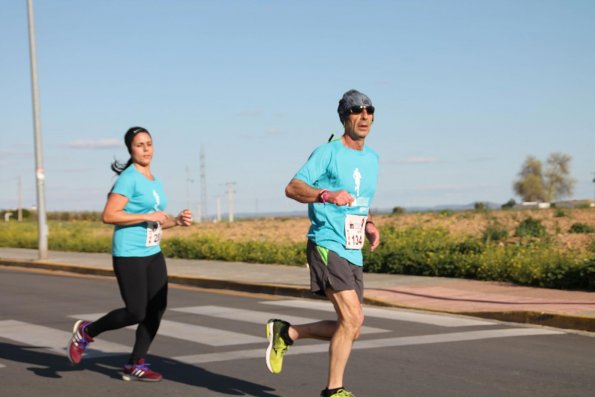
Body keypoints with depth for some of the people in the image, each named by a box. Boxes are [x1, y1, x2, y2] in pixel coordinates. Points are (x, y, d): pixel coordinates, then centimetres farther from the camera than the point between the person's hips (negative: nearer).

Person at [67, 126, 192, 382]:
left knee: (157, 309, 3)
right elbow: (109, 216, -20)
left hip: (153, 254, 8)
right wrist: (148, 217, -21)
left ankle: (135, 366, 13)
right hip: (129, 255, -8)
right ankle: (86, 332, 16)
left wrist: (177, 221, 3)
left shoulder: (155, 181, 14)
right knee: (136, 313, -7)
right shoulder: (129, 178, -11)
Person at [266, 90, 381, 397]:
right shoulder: (328, 152, -6)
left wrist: (370, 225, 9)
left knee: (349, 330, 7)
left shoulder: (372, 158, 16)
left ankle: (285, 333, 25)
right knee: (353, 318, -17)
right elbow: (292, 188, -13)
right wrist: (328, 195, -29)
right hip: (327, 246, -8)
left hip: (354, 254, 8)